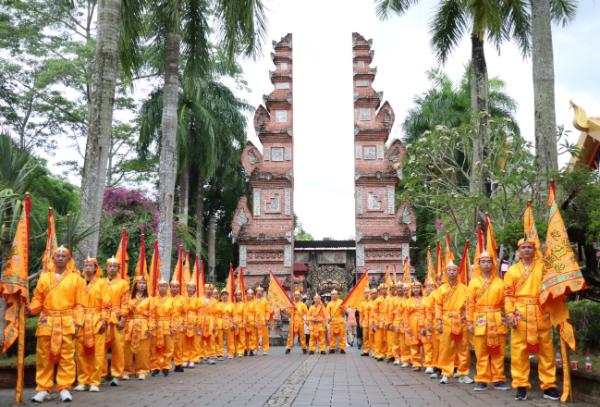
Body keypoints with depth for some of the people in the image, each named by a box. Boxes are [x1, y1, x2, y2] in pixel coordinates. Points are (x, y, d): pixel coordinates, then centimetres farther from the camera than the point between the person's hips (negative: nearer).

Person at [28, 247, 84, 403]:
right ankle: (43, 389, 11)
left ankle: (64, 388, 5)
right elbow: (38, 299, 8)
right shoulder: (44, 277, 13)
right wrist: (30, 309, -13)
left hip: (67, 322, -2)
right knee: (44, 356, 4)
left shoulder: (76, 278, 6)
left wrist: (77, 323, -5)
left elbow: (79, 304, 3)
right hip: (46, 322, 2)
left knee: (66, 356, -2)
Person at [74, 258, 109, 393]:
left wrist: (104, 321, -8)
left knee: (97, 353, -3)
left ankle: (95, 382, 3)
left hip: (96, 321, -3)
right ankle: (82, 381, 10)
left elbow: (106, 304, 0)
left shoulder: (102, 283, 6)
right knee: (81, 352, 2)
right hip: (81, 322, 3)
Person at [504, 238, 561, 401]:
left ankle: (549, 386, 12)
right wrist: (510, 315, -6)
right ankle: (521, 386, 7)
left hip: (541, 314, 1)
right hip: (520, 314, 0)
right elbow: (508, 295, 5)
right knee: (519, 351, 0)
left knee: (546, 351, 4)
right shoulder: (512, 270, 9)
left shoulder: (543, 268, 9)